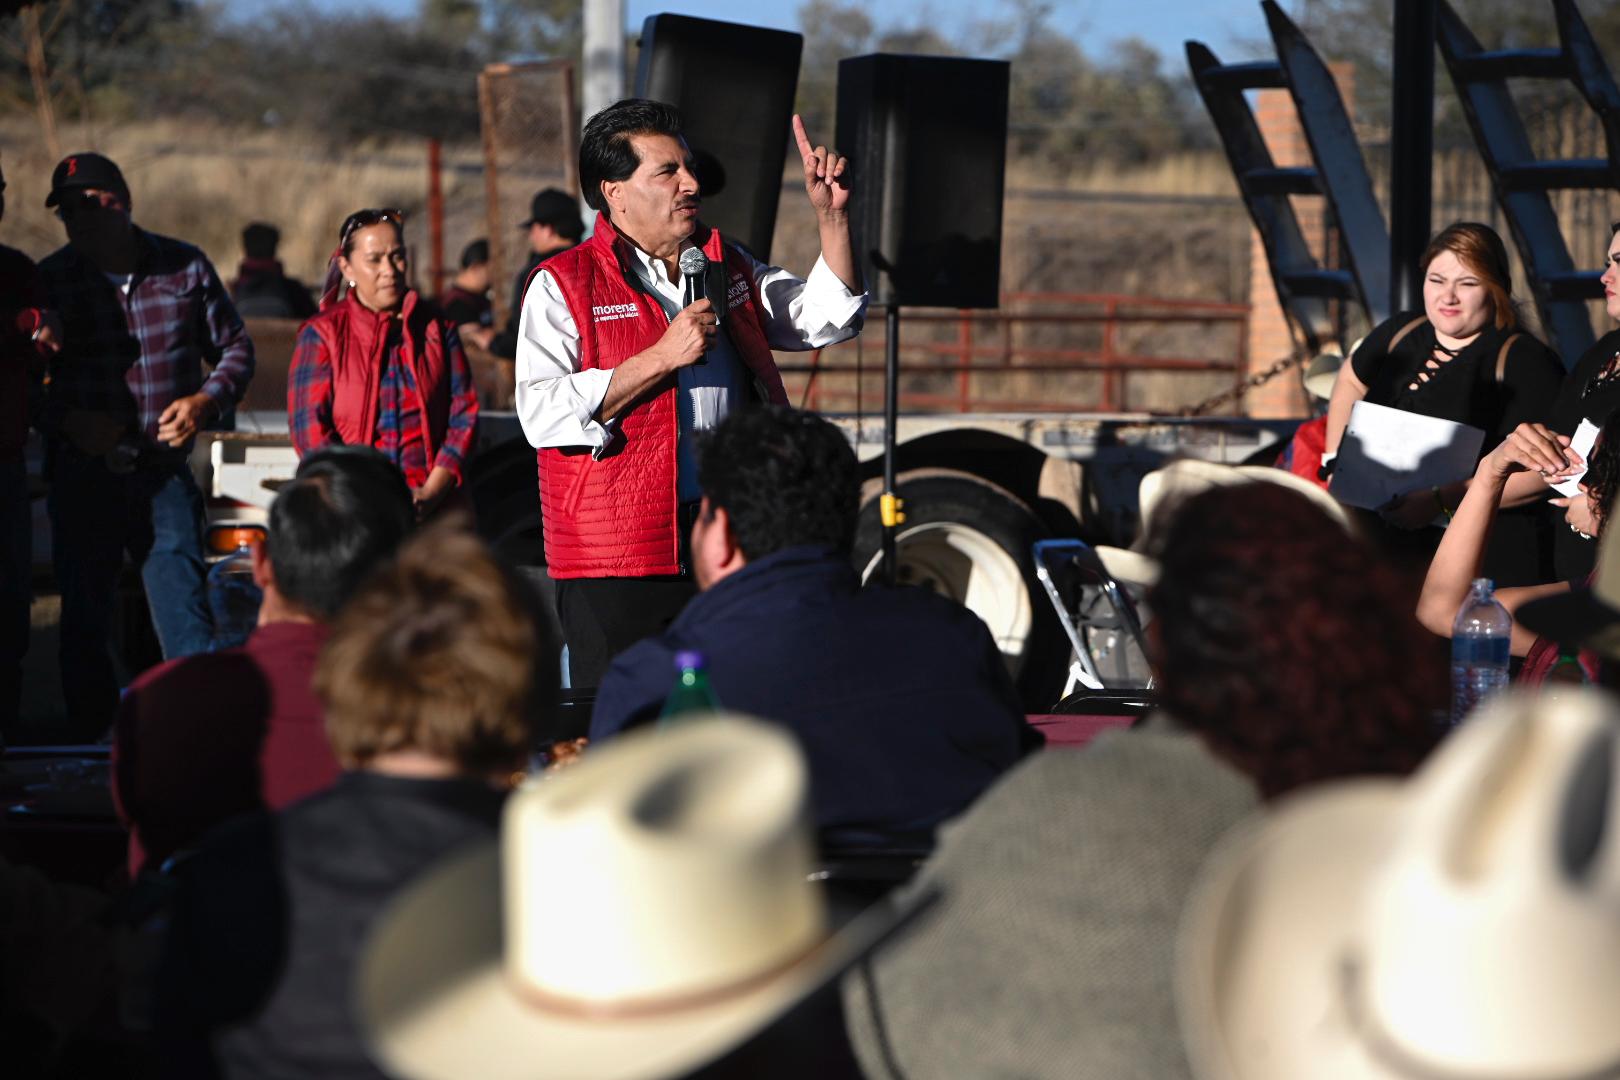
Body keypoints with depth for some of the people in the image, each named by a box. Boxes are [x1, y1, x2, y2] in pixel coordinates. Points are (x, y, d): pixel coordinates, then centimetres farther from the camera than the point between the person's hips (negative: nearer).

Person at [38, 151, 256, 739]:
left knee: (186, 620, -6)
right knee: (84, 626, 7)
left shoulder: (185, 267, 2)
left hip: (165, 473, -1)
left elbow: (235, 348, 12)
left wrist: (206, 400, -7)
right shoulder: (50, 280, 1)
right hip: (81, 476, 1)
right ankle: (89, 744, 18)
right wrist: (67, 419, -13)